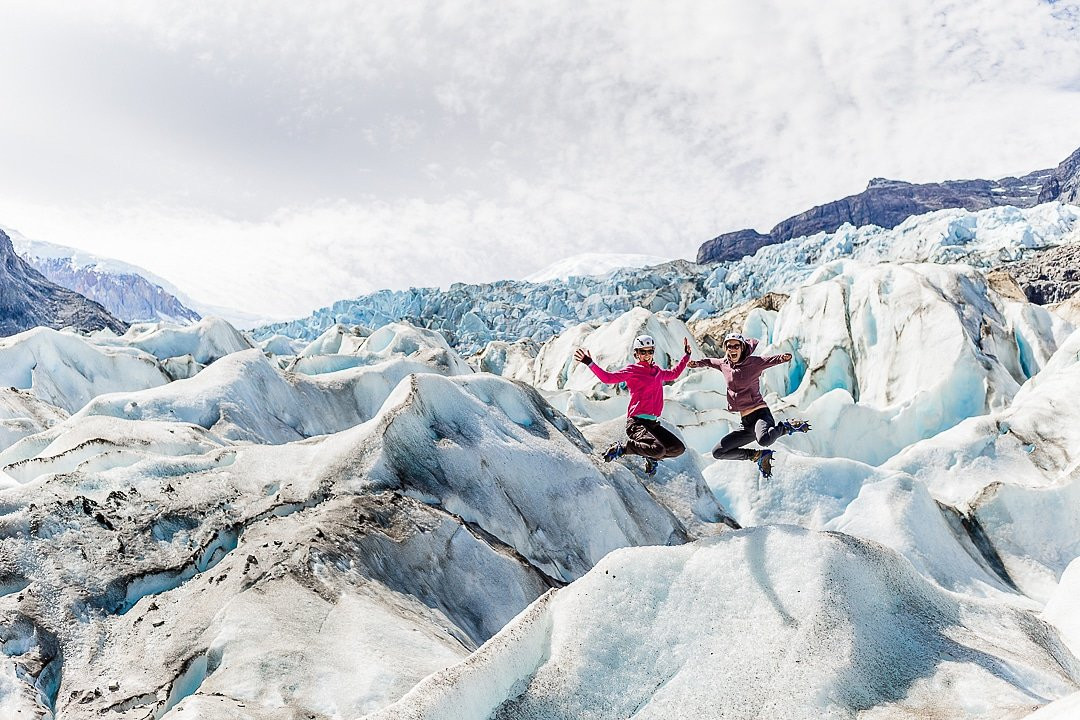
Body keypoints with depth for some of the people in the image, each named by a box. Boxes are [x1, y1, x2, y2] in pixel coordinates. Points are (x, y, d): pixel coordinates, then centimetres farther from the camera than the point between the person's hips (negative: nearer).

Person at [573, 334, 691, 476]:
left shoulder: (658, 372, 20)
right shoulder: (632, 370, 2)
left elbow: (674, 373, 42)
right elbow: (608, 377, -8)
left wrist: (687, 356, 43)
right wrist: (590, 363, -18)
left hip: (653, 423, 7)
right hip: (637, 422, -7)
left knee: (679, 449, -4)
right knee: (658, 450, -27)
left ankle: (651, 458, 20)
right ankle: (621, 448, -6)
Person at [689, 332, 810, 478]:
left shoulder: (753, 363, -5)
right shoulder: (724, 364, 10)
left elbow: (771, 360, -17)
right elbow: (711, 361, 30)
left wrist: (782, 357, -38)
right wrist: (699, 363, 13)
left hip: (760, 415, -7)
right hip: (746, 423, 7)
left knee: (764, 440, -39)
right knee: (718, 453, 5)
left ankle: (788, 426, -5)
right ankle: (759, 455, 16)